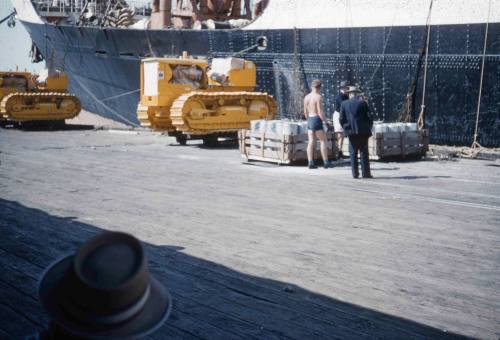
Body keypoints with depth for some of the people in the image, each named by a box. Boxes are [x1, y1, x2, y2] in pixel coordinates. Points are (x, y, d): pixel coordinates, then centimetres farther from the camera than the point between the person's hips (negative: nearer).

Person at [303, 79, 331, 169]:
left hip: (310, 120, 6)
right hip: (317, 120, -6)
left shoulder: (306, 97, 9)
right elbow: (320, 112, -16)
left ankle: (310, 163, 2)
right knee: (323, 141, 2)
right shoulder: (318, 97, -12)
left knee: (311, 142, 6)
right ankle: (325, 162, 2)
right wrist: (326, 122, -10)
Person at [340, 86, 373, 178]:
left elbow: (342, 119, 2)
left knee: (353, 153, 6)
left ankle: (355, 173, 3)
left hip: (351, 132, 2)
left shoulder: (344, 104, 3)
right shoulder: (362, 103, -2)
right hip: (363, 131, -1)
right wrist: (369, 128, 10)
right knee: (364, 152, 2)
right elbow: (369, 117, -3)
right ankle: (365, 173, 1)